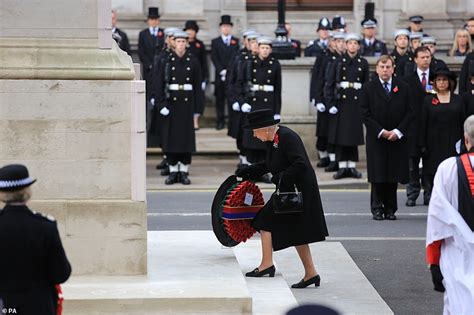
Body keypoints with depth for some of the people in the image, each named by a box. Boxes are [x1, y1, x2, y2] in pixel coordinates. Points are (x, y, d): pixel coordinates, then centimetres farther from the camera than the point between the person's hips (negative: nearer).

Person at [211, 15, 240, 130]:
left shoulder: (236, 41, 10)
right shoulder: (215, 42, 9)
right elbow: (214, 58, 2)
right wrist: (222, 71, -10)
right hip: (220, 75, 0)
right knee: (220, 98, 1)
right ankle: (220, 121, 4)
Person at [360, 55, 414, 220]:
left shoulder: (403, 88, 5)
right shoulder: (368, 88, 1)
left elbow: (409, 113, 3)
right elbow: (366, 114, -2)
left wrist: (397, 131, -9)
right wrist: (381, 132, -11)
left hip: (397, 139, 1)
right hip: (376, 139, -1)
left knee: (394, 176, 2)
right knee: (377, 176, -2)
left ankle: (390, 209, 9)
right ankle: (377, 209, 5)